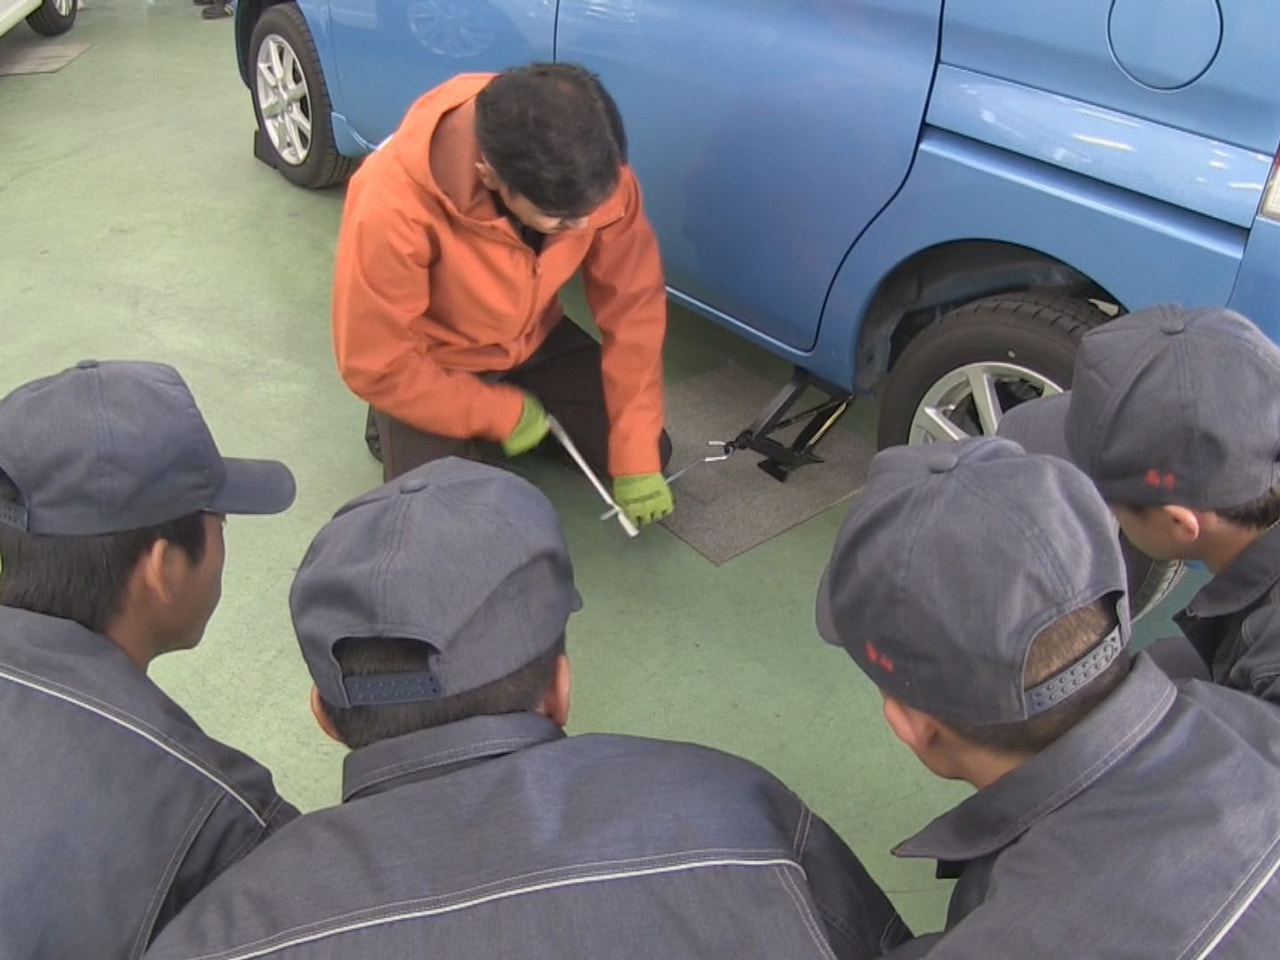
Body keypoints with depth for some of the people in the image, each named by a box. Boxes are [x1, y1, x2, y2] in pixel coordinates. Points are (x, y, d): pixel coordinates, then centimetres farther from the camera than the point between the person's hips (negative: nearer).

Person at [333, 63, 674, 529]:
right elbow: (377, 367, -26)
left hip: (534, 339, 4)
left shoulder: (595, 174, -27)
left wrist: (636, 454, -17)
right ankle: (403, 428, 13)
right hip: (431, 365, -3)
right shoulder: (391, 206, -39)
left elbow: (632, 303, -16)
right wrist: (502, 413, -18)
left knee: (649, 455, -2)